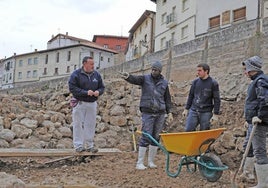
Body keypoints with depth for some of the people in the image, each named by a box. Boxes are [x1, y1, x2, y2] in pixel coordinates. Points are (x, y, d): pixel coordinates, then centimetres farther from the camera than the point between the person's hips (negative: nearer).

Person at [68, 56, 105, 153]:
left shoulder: (97, 74, 7)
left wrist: (98, 92, -11)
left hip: (92, 104, 4)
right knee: (78, 125, -1)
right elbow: (72, 88, -13)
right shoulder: (76, 74, -6)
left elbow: (102, 87, 13)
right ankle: (79, 146, 7)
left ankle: (90, 145, 16)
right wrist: (86, 92, -20)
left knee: (91, 125, 7)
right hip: (79, 103, -4)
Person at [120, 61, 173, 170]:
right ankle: (139, 163, -2)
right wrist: (128, 77, -41)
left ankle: (151, 161, 19)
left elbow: (167, 99, 13)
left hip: (160, 113, 4)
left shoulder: (164, 83, 10)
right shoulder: (145, 79, 1)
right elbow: (135, 79, -19)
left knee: (156, 138, 7)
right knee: (145, 137, -8)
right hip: (147, 113, -3)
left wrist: (169, 113, 6)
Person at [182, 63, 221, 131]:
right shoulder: (195, 82, 6)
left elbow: (217, 100, -4)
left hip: (206, 113, -3)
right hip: (193, 111, 3)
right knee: (188, 130, -5)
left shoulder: (213, 83, -5)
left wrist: (216, 114, -9)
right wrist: (186, 109, 12)